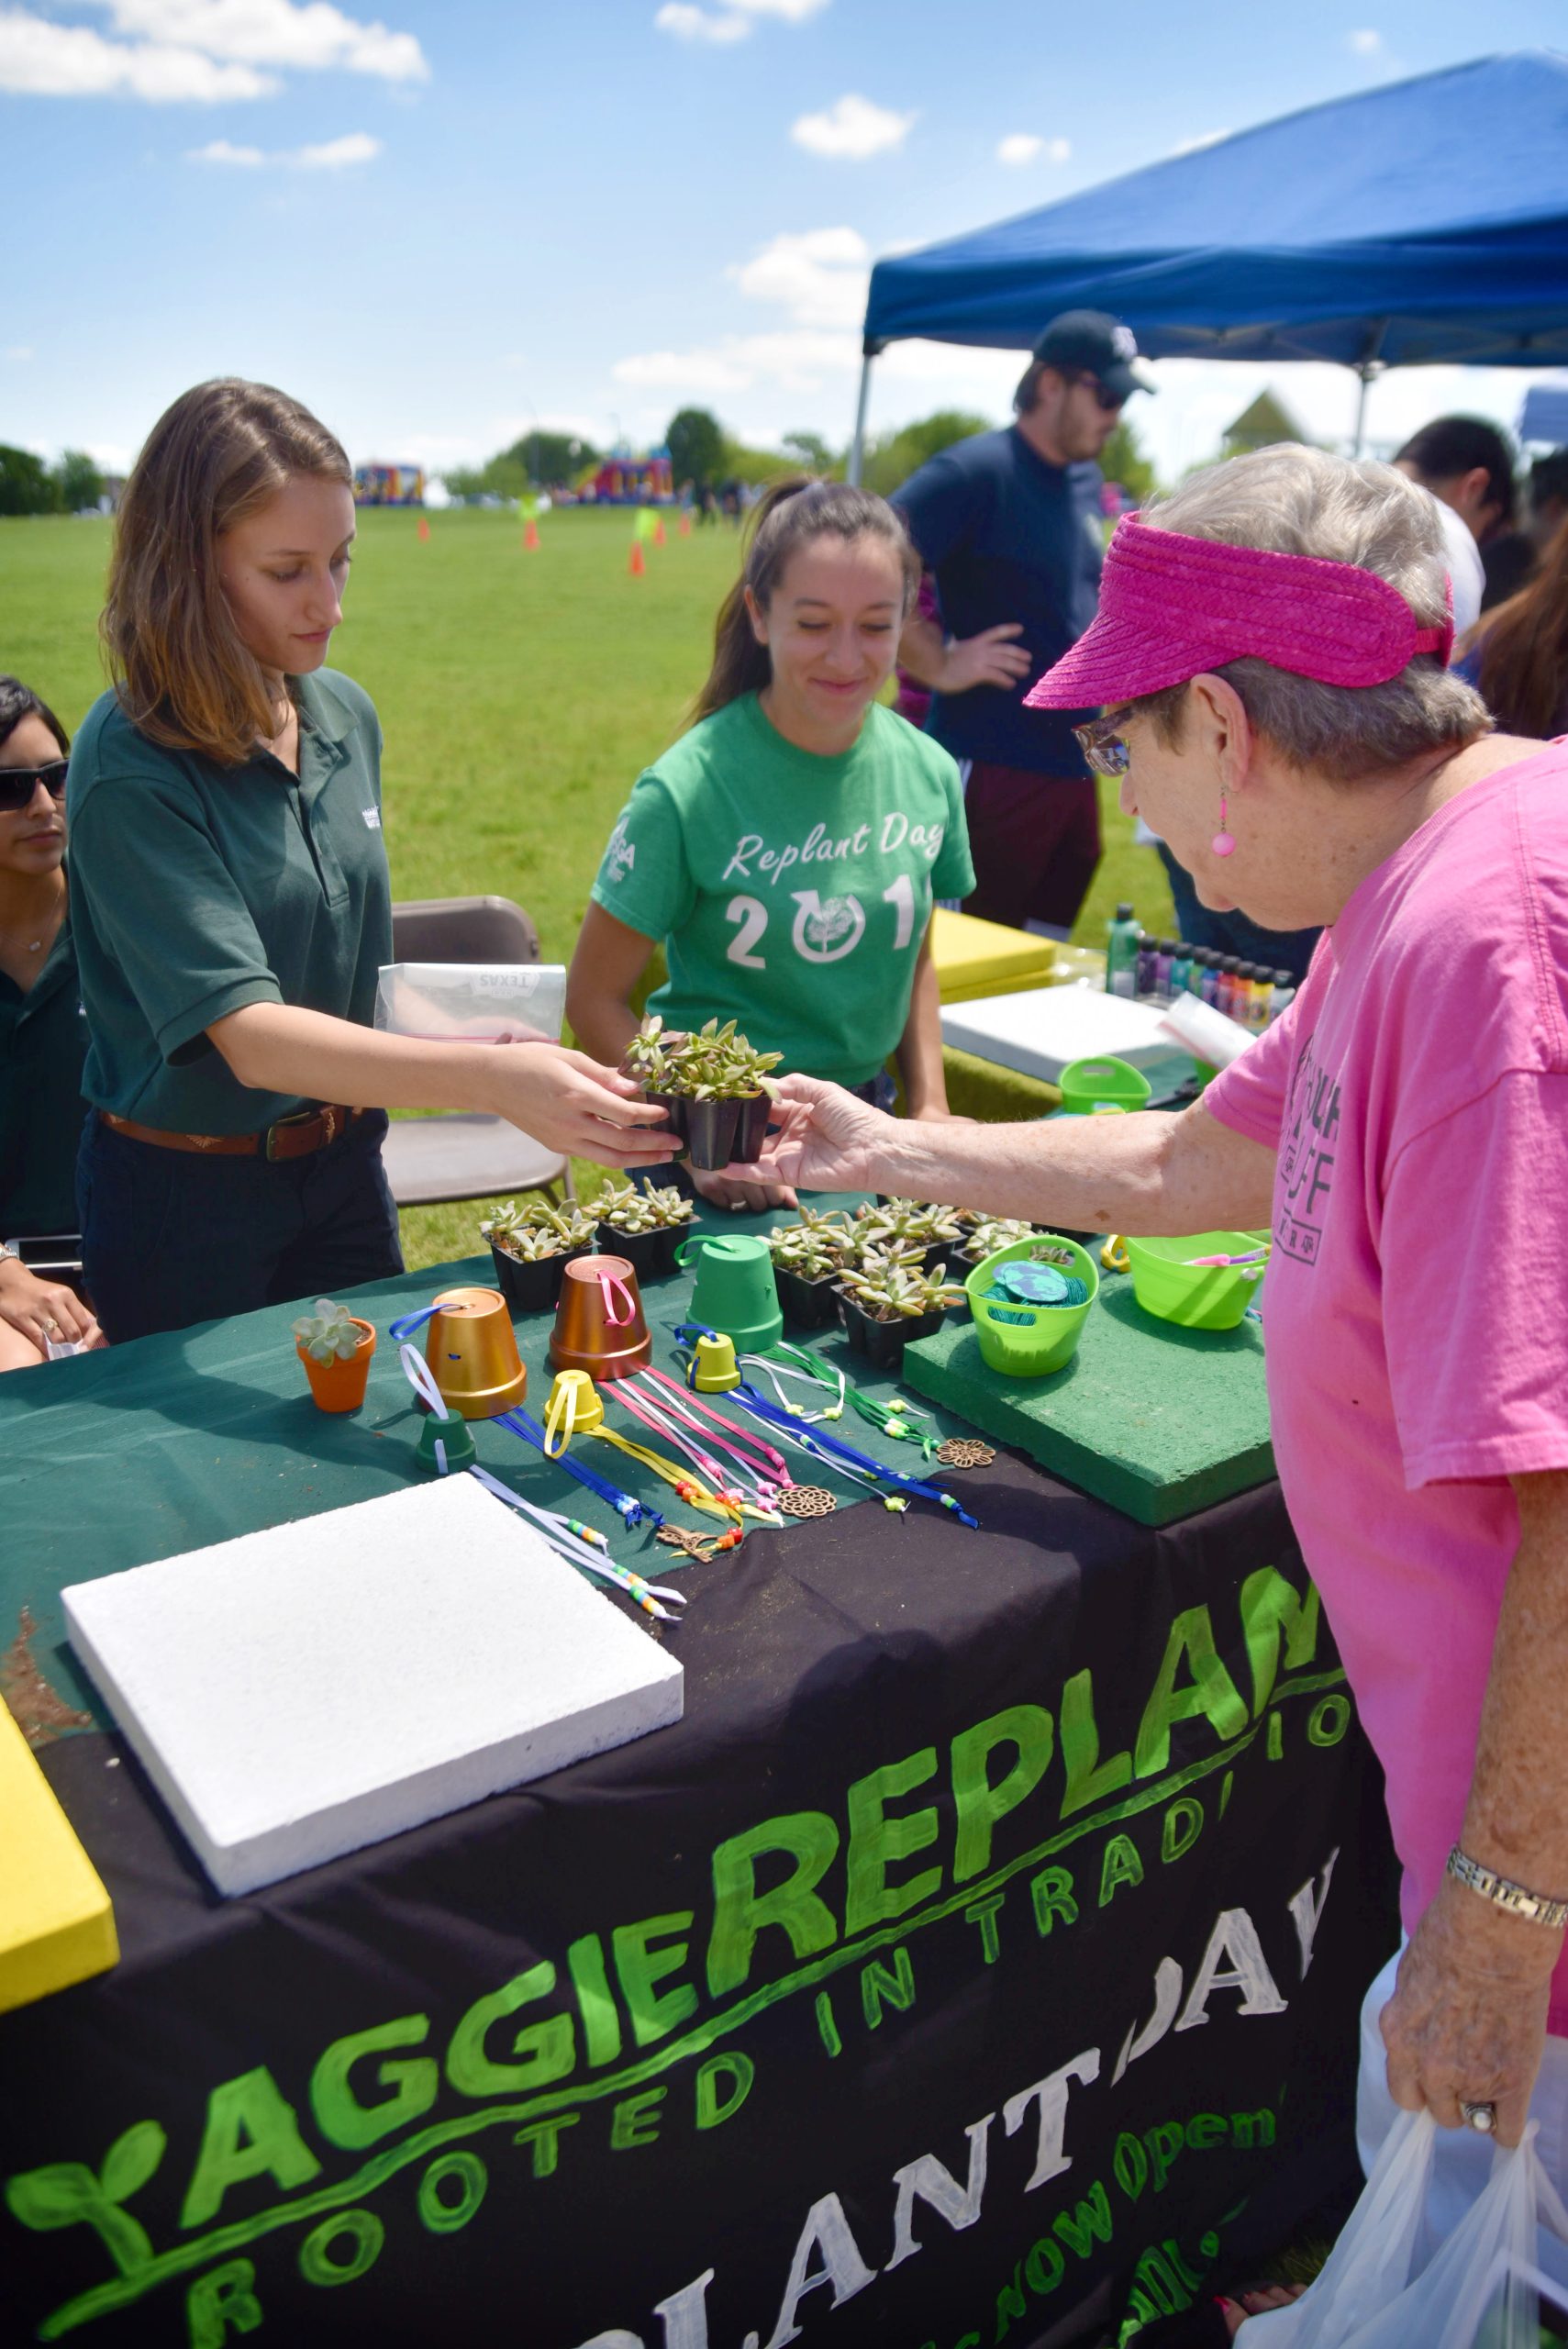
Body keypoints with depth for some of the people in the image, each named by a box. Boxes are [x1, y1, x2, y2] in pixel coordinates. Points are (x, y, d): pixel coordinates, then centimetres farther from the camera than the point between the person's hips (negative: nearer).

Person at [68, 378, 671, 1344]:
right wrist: (492, 1077, -43)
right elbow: (246, 1034, -31)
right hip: (184, 1195, -6)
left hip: (342, 1165, 6)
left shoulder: (346, 714, 0)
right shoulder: (130, 768, -22)